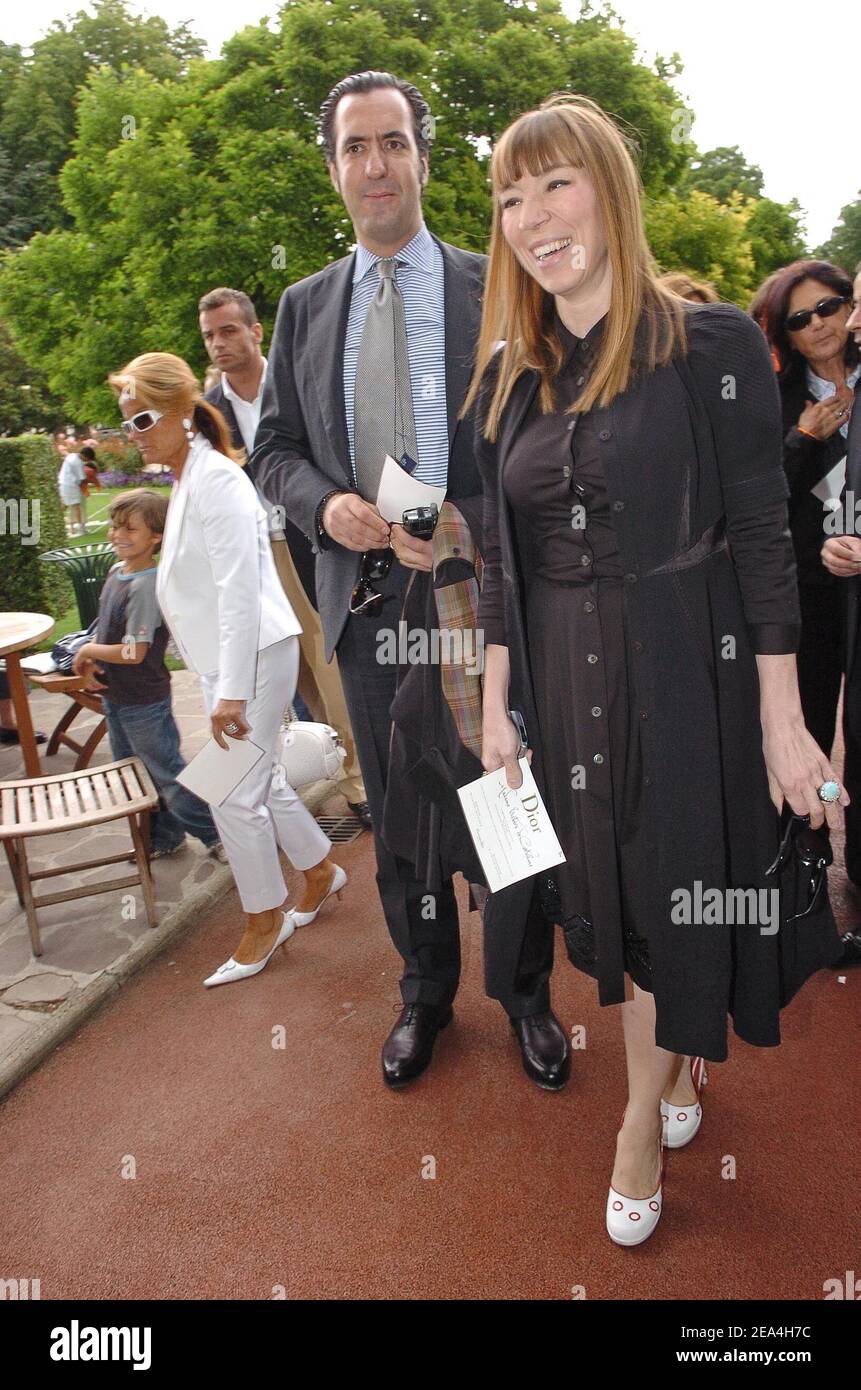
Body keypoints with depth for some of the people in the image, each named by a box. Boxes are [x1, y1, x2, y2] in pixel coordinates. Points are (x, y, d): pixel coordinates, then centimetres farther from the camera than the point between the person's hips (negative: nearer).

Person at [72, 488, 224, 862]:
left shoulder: (146, 586, -25)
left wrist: (87, 651, -13)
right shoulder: (117, 571, 3)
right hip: (115, 696, 9)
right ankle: (163, 837, 37)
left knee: (167, 772, 2)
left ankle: (218, 834, 17)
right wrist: (90, 661, -3)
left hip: (144, 703, -9)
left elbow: (134, 652, -28)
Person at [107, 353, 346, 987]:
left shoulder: (217, 480, -16)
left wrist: (232, 692, -24)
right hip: (223, 660, 9)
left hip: (254, 656, -9)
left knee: (236, 796, -2)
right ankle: (322, 872, 38)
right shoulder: (187, 480, 14)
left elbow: (240, 591, -23)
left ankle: (265, 920, 17)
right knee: (259, 781, 18)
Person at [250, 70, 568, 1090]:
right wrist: (325, 504, -11)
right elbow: (275, 447, 10)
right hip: (365, 595, 3)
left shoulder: (495, 290, 0)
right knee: (397, 812, 15)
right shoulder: (305, 307, 10)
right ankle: (425, 993, 36)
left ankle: (525, 995, 32)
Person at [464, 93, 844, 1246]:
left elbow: (762, 538, -10)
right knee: (613, 889, 16)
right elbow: (501, 557, 6)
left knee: (675, 892, 9)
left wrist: (783, 722, -11)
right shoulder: (509, 374, 5)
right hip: (563, 679, 5)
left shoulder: (711, 344, -9)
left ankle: (643, 1125, 32)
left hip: (687, 672, -4)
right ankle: (681, 1065, 43)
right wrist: (497, 708, 3)